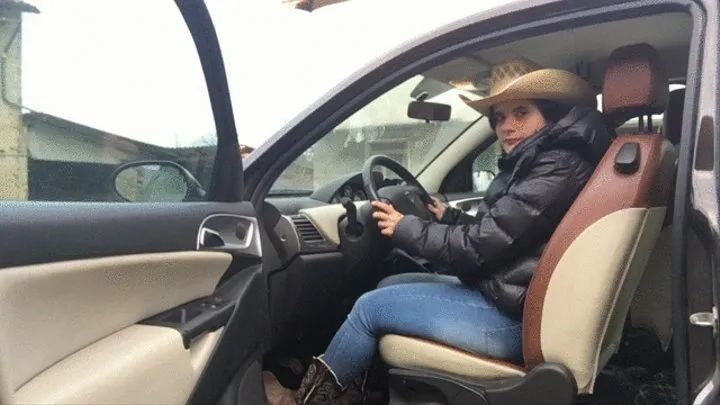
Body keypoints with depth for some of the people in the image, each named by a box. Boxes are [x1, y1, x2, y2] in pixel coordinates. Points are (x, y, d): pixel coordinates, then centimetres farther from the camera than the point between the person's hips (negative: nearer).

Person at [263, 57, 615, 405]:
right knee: (390, 286, 15)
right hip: (502, 294, 10)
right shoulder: (538, 162, 11)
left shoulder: (558, 168, -20)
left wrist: (406, 229, -10)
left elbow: (480, 246, -22)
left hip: (515, 316, -10)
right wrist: (448, 217, 17)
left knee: (372, 306, -4)